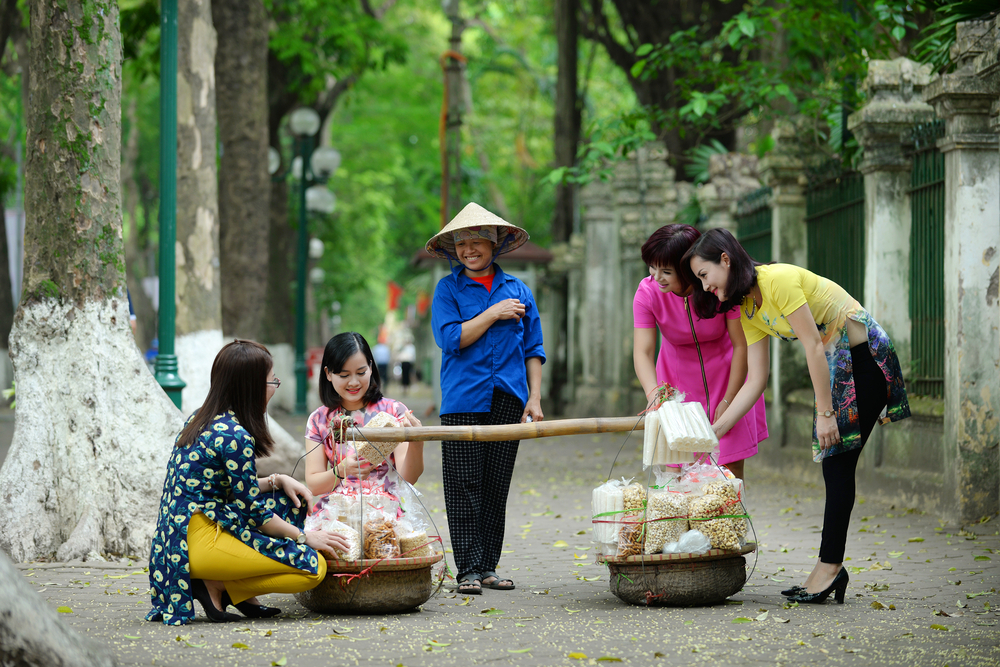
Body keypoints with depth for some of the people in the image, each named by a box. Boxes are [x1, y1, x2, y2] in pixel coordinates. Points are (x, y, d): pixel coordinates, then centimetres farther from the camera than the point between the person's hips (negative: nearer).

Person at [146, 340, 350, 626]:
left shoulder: (201, 419, 12)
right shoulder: (235, 437, -17)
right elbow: (254, 514, -10)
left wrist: (277, 481, 9)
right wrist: (305, 537, 2)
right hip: (202, 542, -10)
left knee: (292, 502, 20)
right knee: (314, 568, -11)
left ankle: (240, 594, 8)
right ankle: (217, 585, -5)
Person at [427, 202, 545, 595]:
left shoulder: (518, 291, 12)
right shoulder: (448, 289, 5)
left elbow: (533, 349, 14)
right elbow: (450, 338, -8)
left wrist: (534, 398, 6)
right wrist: (493, 314, -8)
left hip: (507, 399, 3)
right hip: (463, 400, -2)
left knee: (497, 488, 5)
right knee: (464, 488, -5)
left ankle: (488, 566, 11)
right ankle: (469, 569, -3)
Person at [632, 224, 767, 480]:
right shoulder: (648, 293, -18)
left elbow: (741, 345, -15)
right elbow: (642, 352, -24)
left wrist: (728, 401, -16)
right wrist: (653, 394, -43)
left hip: (726, 377, -1)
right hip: (678, 379, 1)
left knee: (730, 467, -5)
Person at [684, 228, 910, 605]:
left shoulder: (778, 280, -20)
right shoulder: (747, 309, 7)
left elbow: (813, 346, -21)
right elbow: (756, 380, 7)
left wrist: (825, 413, -20)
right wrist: (715, 430, 3)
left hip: (865, 358, -9)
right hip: (835, 366, 9)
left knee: (838, 464, -8)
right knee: (833, 466, 5)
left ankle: (830, 566, -5)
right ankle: (829, 571, 6)